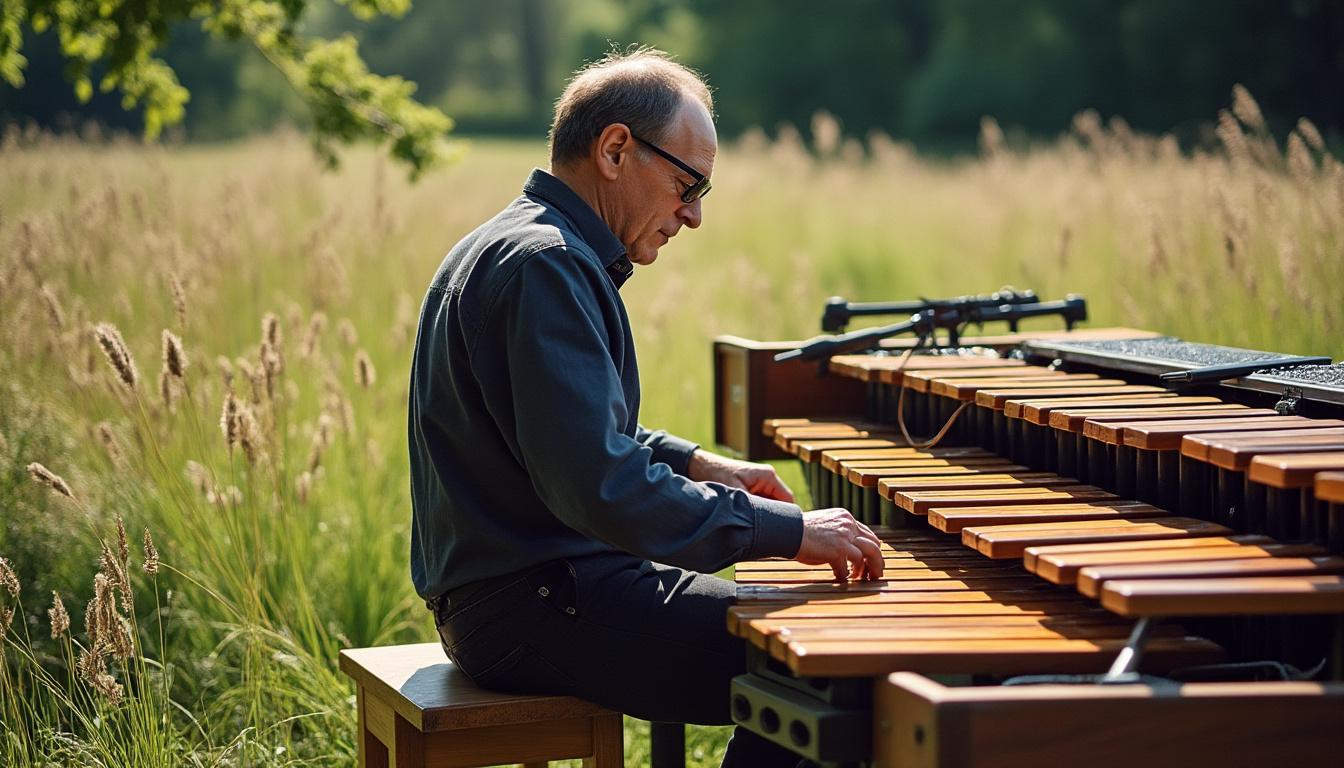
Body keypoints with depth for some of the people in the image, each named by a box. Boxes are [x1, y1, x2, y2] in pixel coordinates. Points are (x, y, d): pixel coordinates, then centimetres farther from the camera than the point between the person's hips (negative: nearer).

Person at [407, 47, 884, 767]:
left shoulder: (510, 247, 16)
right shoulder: (544, 266, -19)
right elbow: (603, 487, -28)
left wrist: (699, 464, 16)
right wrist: (790, 529, -21)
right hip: (532, 609, -11)